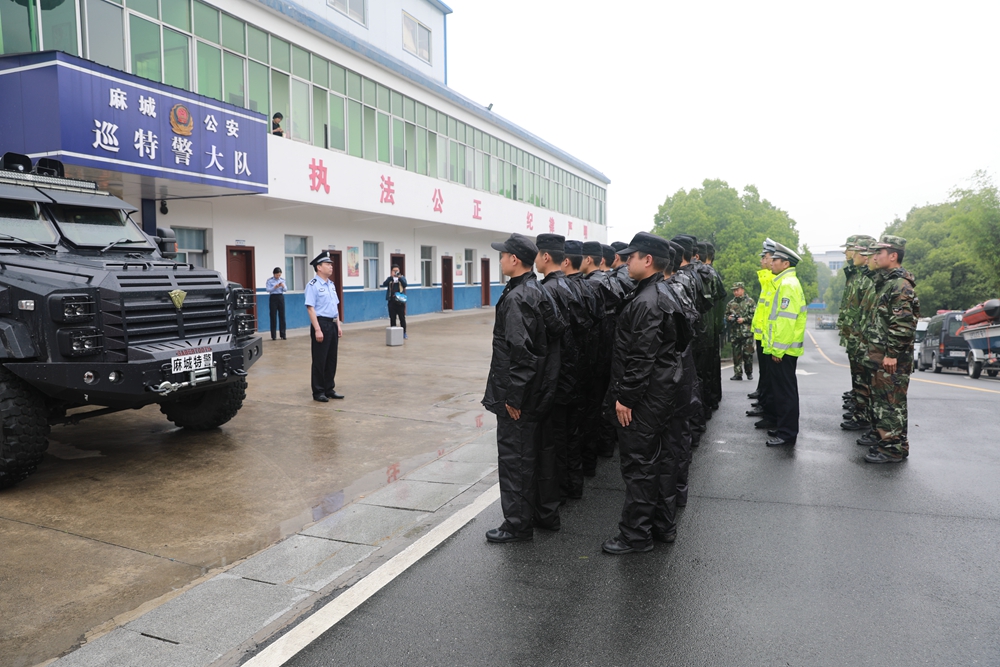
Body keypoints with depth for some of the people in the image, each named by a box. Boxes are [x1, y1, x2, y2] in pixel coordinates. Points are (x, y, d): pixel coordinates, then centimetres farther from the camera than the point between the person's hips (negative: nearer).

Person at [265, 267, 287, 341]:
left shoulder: (282, 280, 7)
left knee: (282, 316, 2)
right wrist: (275, 287, -23)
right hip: (273, 298, -3)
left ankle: (283, 335, 8)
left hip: (281, 297, 3)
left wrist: (283, 286, -18)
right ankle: (273, 336, 4)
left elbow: (285, 290, 3)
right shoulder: (269, 280, -3)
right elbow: (267, 290, -11)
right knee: (273, 317, -1)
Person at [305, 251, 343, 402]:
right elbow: (310, 308, -17)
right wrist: (317, 330, -21)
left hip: (332, 324, 8)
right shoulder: (313, 286, -12)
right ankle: (318, 392, 9)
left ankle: (329, 389, 22)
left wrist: (338, 325, 13)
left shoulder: (331, 285, 13)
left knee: (332, 359, 12)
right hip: (321, 323, -8)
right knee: (319, 360, 0)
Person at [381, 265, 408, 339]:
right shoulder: (389, 278, 11)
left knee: (402, 318, -1)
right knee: (392, 318, 4)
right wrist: (391, 277, -17)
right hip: (391, 301, 1)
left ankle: (404, 333, 6)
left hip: (400, 301, -1)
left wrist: (399, 277, -22)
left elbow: (405, 284, -9)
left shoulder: (402, 277, 9)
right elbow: (384, 284, -8)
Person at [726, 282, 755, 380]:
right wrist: (729, 318, -1)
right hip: (734, 333, 4)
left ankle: (749, 373, 12)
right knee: (736, 354, 4)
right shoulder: (730, 304, 14)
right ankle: (738, 373, 10)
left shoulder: (750, 301, 2)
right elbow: (726, 316, 21)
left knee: (748, 353, -3)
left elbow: (754, 315, -3)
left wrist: (744, 319, -13)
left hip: (747, 332, -4)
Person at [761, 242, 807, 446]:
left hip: (783, 350, -10)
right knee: (781, 389, 15)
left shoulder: (789, 284, -15)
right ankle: (783, 427, 24)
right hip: (780, 349, 10)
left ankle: (787, 433, 3)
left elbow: (787, 320, -21)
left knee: (785, 391, -4)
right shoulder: (784, 283, 17)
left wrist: (778, 349, -21)